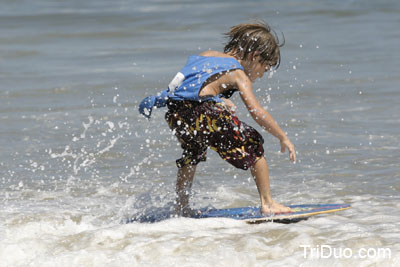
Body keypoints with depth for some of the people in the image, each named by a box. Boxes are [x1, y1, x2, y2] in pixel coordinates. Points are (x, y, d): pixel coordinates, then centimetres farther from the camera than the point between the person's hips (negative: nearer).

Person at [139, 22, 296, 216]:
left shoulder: (206, 55, 28)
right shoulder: (238, 74, 8)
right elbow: (257, 112, -1)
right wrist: (283, 138, 8)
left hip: (175, 114, 7)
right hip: (202, 113, -7)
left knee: (192, 154, 36)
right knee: (253, 145, 12)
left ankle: (181, 208, 37)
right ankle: (267, 204, 11)